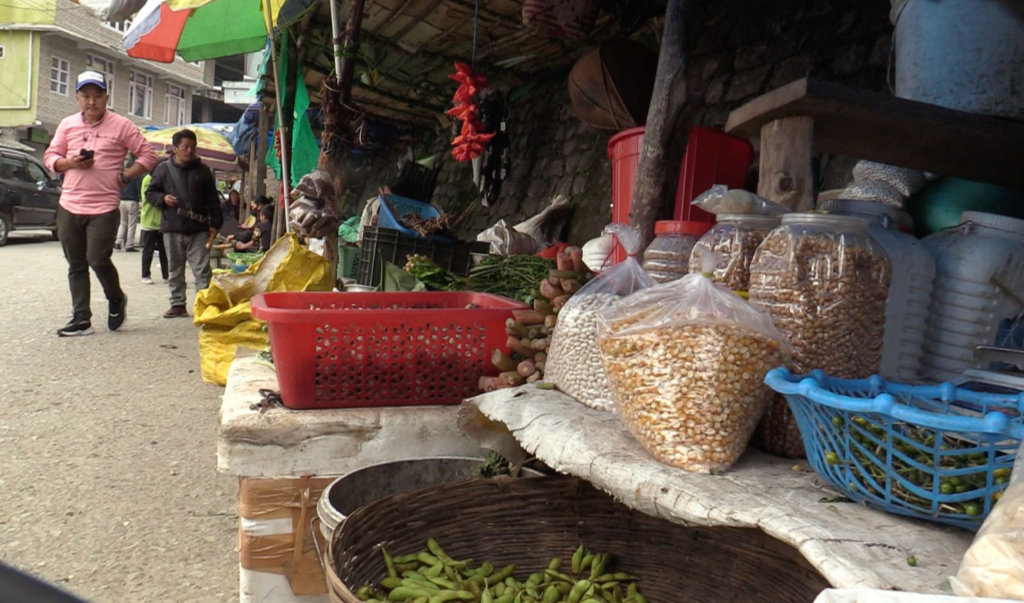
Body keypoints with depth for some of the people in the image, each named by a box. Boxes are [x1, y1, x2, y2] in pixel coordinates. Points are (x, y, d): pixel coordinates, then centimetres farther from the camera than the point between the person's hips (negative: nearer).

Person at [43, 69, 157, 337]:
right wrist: (70, 163, -6)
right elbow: (50, 156, 14)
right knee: (76, 265, 6)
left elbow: (148, 156, 1)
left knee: (97, 259, -12)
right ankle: (81, 319, 12)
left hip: (104, 207, -4)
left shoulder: (122, 126, -1)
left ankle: (116, 299, 17)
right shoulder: (67, 125, 11)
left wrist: (125, 176, -8)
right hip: (69, 206, 5)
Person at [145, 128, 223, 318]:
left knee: (202, 269, -4)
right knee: (175, 270, 9)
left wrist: (215, 223, 4)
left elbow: (213, 199, 10)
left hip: (199, 229, -1)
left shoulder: (203, 170, 8)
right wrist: (163, 198, -10)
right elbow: (150, 193, 11)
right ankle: (178, 304, 18)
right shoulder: (163, 168, 6)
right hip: (172, 228, 1)